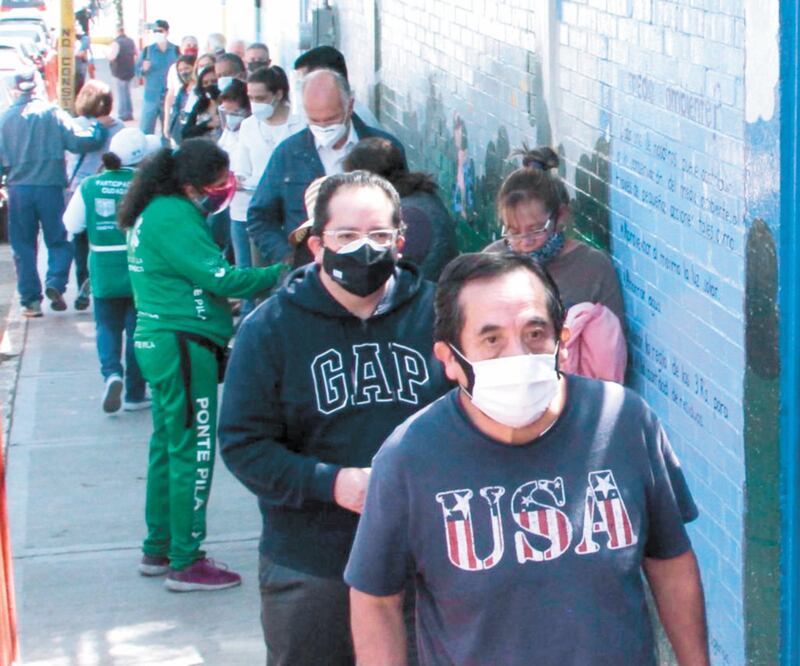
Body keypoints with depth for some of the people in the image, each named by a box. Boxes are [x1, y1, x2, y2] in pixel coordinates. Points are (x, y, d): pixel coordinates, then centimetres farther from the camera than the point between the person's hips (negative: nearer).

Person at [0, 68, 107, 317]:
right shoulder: (52, 113, -3)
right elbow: (79, 140, -7)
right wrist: (98, 128, 9)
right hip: (50, 186, -1)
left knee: (23, 246, 9)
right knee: (58, 241, 10)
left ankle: (30, 299, 6)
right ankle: (55, 284, -12)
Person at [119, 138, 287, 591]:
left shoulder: (157, 212, 13)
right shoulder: (174, 218, -18)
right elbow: (220, 277, -21)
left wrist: (219, 303, 8)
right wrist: (279, 275, -14)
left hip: (160, 342, 10)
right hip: (182, 345, -10)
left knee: (168, 447, 17)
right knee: (193, 453, -4)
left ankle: (158, 549, 26)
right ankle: (185, 563, 1)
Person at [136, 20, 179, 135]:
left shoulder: (175, 50, 2)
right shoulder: (147, 50, 2)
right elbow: (137, 70, 0)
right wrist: (144, 69, -21)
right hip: (151, 96, -1)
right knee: (145, 131, -4)